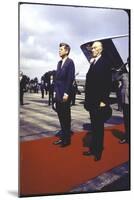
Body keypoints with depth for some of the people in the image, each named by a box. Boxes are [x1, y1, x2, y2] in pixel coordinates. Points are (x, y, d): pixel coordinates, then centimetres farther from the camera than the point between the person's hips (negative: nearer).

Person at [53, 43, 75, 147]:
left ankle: (67, 139, 13)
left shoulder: (70, 62, -9)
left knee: (66, 116, 2)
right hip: (58, 93, 7)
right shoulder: (59, 63, 15)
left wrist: (66, 93, -17)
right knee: (61, 116, 11)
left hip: (65, 94, -7)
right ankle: (63, 137, 22)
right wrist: (55, 91, 10)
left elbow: (70, 78, -15)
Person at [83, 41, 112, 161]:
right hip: (92, 101, 8)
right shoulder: (93, 63, 16)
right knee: (94, 126, 13)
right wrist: (88, 99, 11)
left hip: (100, 101, -7)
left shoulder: (105, 62, -9)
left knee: (99, 126, 2)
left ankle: (98, 151, 13)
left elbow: (108, 83, -15)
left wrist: (104, 100, -18)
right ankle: (93, 149, 23)